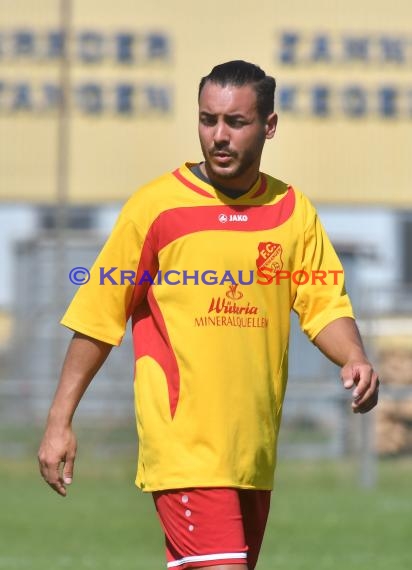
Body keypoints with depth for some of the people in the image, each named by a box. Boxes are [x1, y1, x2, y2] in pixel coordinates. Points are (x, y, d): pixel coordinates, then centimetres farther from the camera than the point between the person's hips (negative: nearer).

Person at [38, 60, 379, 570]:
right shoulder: (155, 205, -3)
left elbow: (325, 306, 8)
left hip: (255, 451, 5)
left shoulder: (293, 211, 8)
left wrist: (355, 360, -14)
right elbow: (98, 317, 1)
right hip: (185, 447, -5)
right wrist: (59, 421, -1)